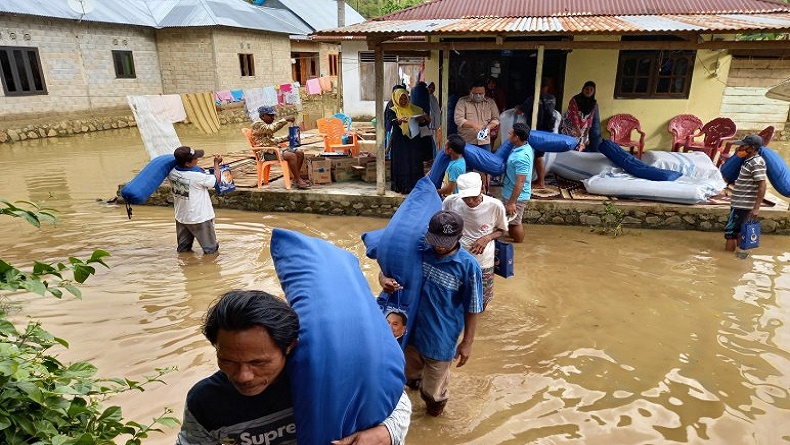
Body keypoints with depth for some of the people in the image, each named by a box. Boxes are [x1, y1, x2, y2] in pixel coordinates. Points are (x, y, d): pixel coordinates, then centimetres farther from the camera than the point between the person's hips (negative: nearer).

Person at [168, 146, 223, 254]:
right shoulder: (196, 176, -26)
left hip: (181, 217, 7)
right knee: (210, 249, 9)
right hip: (200, 218, -7)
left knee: (183, 248, 20)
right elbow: (216, 180, -10)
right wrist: (216, 163, 1)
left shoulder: (172, 172, -8)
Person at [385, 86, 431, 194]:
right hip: (400, 142, -3)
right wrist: (399, 121, -39)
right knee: (401, 164, -2)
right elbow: (391, 122, -19)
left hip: (414, 140, 3)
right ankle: (402, 187, 3)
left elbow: (422, 123, 8)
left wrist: (423, 120, -16)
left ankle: (415, 186, 9)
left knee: (415, 163, 3)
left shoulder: (414, 109, 11)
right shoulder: (392, 110, 0)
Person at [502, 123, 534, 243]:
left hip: (516, 196, -9)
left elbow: (520, 182, -28)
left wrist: (512, 202, -25)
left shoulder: (521, 157, -30)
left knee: (515, 223, 7)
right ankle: (512, 241, 39)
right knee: (512, 222, 23)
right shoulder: (525, 147, 0)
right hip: (510, 193, 9)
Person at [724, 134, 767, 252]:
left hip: (742, 205, -10)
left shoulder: (756, 163, -17)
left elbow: (762, 186, -21)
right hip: (740, 203, 10)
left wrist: (756, 208, -25)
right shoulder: (749, 160, 12)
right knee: (735, 231, 17)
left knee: (730, 232, -6)